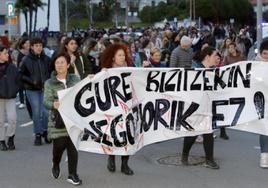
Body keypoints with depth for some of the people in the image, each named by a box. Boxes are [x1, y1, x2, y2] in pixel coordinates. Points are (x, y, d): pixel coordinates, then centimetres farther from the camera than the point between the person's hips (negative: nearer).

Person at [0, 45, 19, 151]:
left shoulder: (12, 67, 1)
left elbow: (18, 80, 10)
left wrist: (15, 90, -1)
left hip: (11, 98, 1)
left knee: (12, 118, -7)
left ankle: (10, 139, 13)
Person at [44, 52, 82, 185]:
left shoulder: (75, 79, 6)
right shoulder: (49, 83, -1)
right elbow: (46, 101, -10)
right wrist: (53, 105, -32)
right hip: (58, 120, -1)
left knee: (73, 147, 0)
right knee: (59, 145, 0)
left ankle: (72, 174, 11)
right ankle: (56, 165, 33)